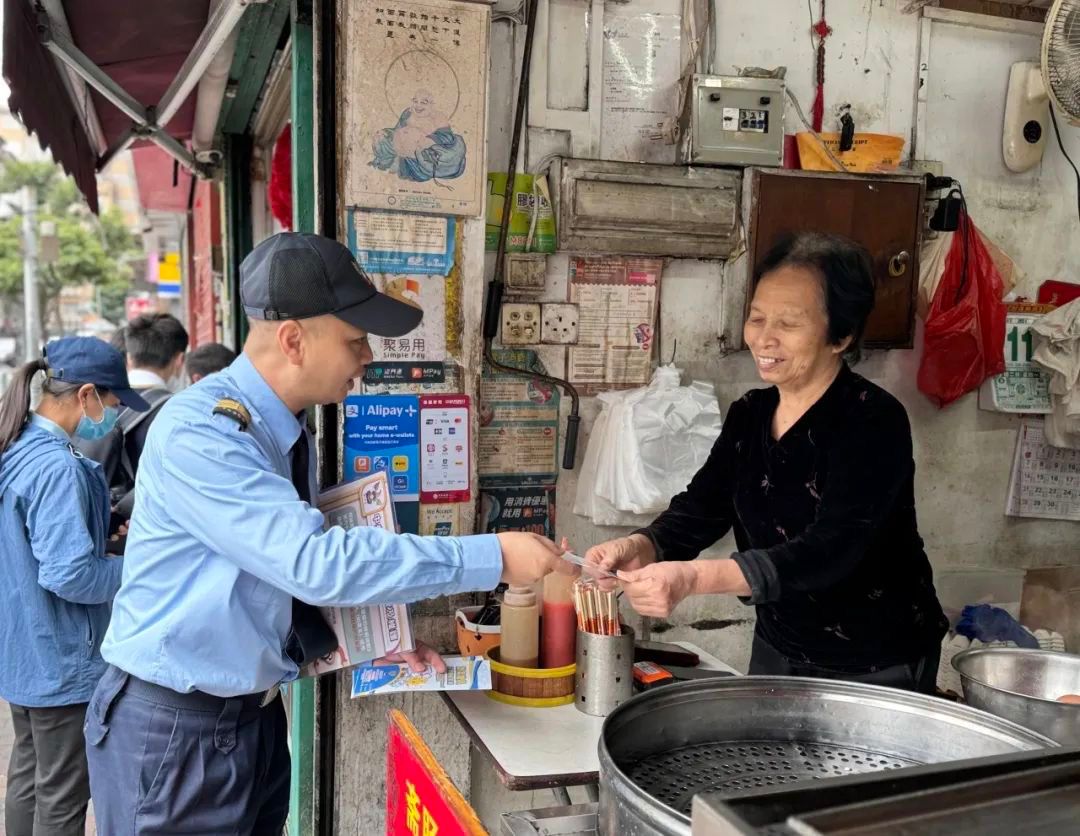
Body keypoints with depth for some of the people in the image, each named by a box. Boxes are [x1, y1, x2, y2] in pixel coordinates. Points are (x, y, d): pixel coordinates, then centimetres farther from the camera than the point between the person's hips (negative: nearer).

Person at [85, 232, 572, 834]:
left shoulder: (288, 430, 2)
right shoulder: (196, 433, -24)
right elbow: (316, 562, -32)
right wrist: (493, 557, -30)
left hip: (257, 713, 7)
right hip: (173, 728, -7)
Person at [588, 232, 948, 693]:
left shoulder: (874, 421, -21)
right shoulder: (748, 414, 0)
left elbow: (829, 551, -32)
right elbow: (699, 509, -4)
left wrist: (693, 577, -45)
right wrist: (640, 547, -26)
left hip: (876, 670, -6)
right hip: (777, 652, 6)